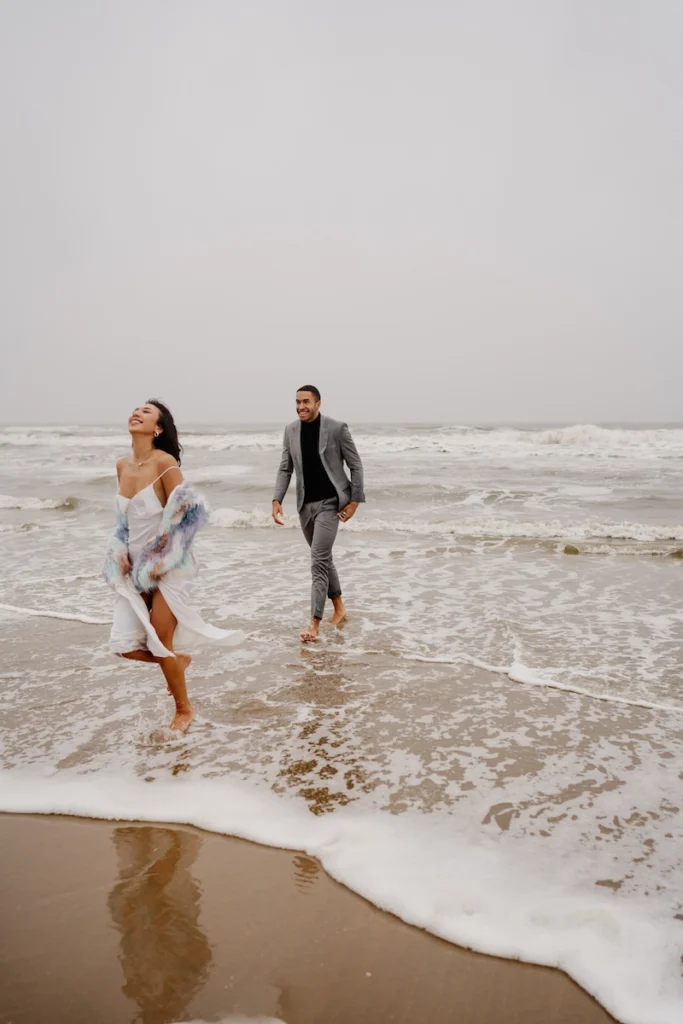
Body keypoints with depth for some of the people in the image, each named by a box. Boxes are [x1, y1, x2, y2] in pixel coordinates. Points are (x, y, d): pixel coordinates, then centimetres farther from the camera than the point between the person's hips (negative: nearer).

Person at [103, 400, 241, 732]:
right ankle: (178, 661, 33)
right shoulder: (122, 465, 5)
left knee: (159, 643, 0)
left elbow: (186, 512, -19)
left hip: (168, 567, -6)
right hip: (136, 567, 6)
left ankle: (184, 709, 24)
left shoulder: (164, 462, -16)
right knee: (124, 645, 3)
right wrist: (122, 555, 10)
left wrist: (161, 555, -16)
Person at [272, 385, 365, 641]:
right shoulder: (291, 430, 2)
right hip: (305, 504, 6)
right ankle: (339, 608, 34)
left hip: (330, 502, -5)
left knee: (318, 560, -13)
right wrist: (277, 500, -4)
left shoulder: (337, 429, -12)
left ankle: (314, 623, -9)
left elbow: (355, 466, -6)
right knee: (323, 558, 17)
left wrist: (354, 500, -9)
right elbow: (285, 469, 7)